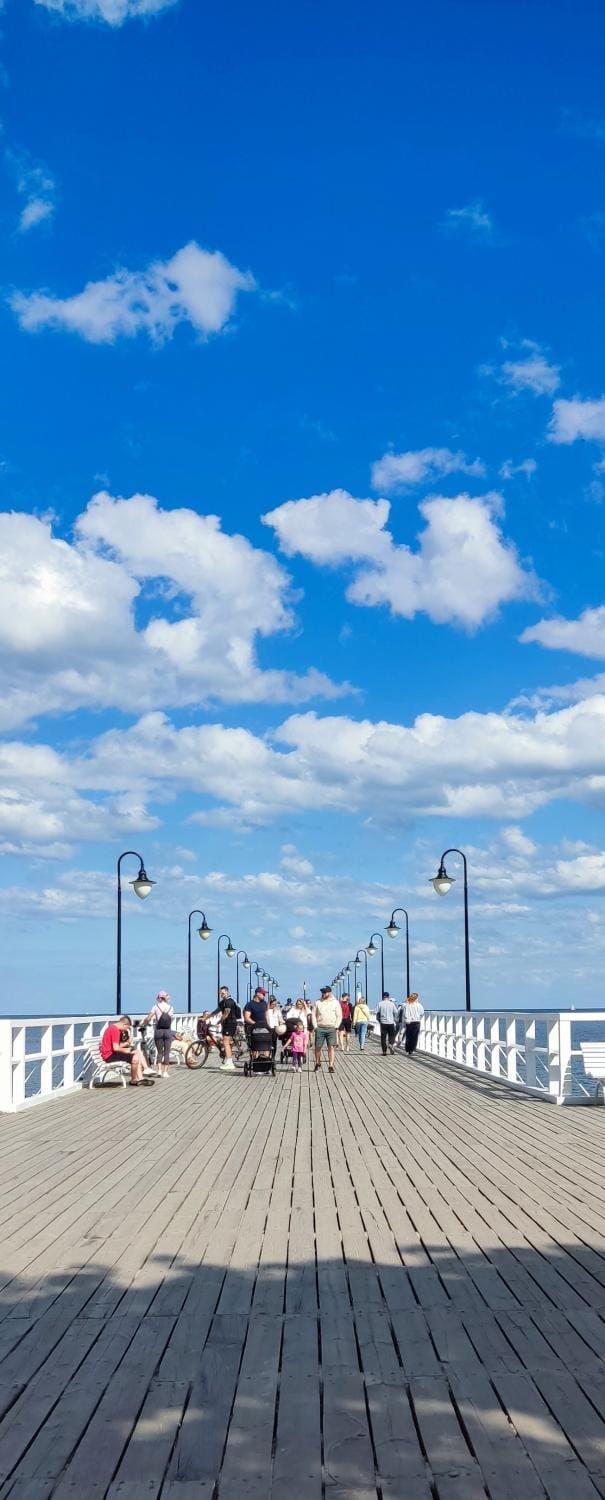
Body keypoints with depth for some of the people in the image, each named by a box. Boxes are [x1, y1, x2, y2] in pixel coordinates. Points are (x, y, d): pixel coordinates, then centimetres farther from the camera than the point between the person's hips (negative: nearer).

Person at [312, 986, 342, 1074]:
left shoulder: (335, 1002, 6)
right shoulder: (318, 1002, 10)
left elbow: (339, 1016, 6)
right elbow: (314, 1015, 10)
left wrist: (336, 1026, -3)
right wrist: (315, 1026, 0)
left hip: (331, 1028, -1)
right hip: (320, 1028, 1)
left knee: (331, 1047, -8)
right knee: (318, 1047, 1)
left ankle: (331, 1066, -7)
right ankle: (317, 1063, 21)